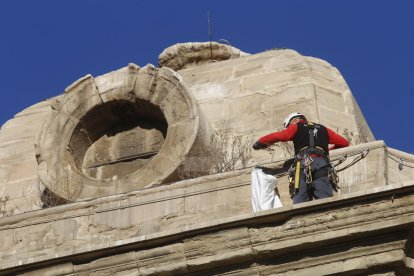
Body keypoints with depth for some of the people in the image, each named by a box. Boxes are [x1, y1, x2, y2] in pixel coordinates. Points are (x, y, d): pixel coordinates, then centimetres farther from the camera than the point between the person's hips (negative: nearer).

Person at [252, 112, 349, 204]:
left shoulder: (296, 127, 22)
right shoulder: (323, 129, 32)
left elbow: (277, 136, 7)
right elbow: (345, 143, 31)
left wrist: (259, 143, 19)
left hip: (303, 163, -2)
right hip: (322, 163, 2)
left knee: (300, 201, -10)